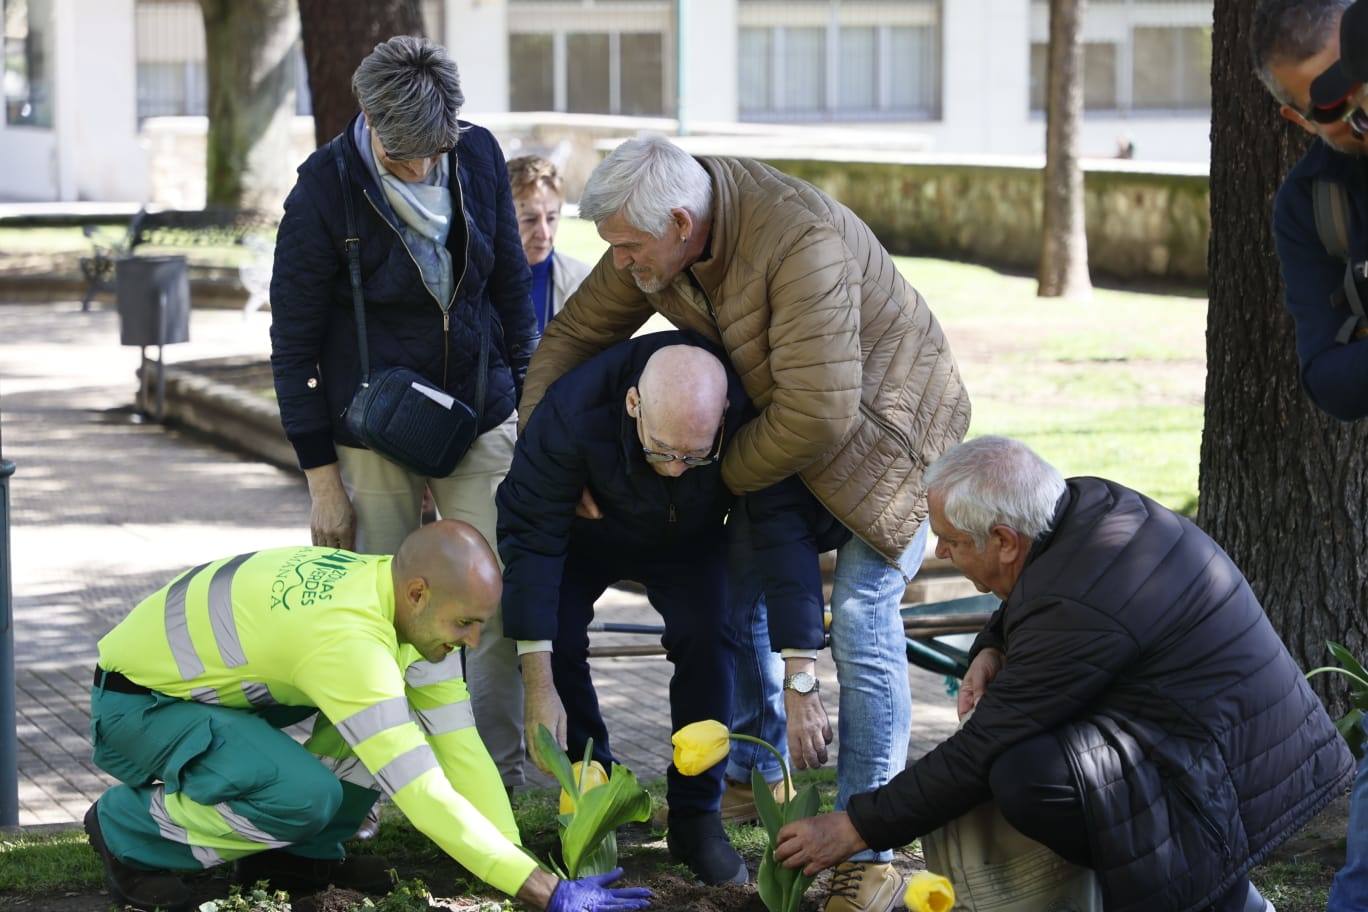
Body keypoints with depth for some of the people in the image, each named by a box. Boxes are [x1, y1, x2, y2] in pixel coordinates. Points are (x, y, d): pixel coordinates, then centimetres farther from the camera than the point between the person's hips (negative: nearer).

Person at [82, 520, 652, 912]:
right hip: (134, 705, -8)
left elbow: (460, 748, -6)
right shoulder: (348, 636, -37)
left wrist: (518, 863, -12)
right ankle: (130, 833, -6)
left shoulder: (415, 601, -10)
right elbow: (424, 797, -39)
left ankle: (296, 854, 7)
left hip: (216, 681, 8)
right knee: (307, 795, -31)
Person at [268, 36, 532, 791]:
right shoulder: (324, 191, -16)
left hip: (480, 422, 3)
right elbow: (294, 344, -10)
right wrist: (322, 480, -9)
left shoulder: (479, 157, -5)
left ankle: (501, 778, 10)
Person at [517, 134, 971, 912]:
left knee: (862, 616, -15)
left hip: (885, 421, -8)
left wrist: (717, 477, -23)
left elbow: (816, 415, -38)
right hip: (781, 411, 8)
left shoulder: (800, 244, -38)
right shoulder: (657, 236, -12)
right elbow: (577, 333, 2)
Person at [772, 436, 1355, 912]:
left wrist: (853, 830, -10)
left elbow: (975, 757, -19)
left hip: (1232, 777, -11)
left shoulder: (1077, 609, -25)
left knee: (1026, 776, -29)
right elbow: (1024, 603, 25)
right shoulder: (1085, 501, 3)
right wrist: (991, 651, 2)